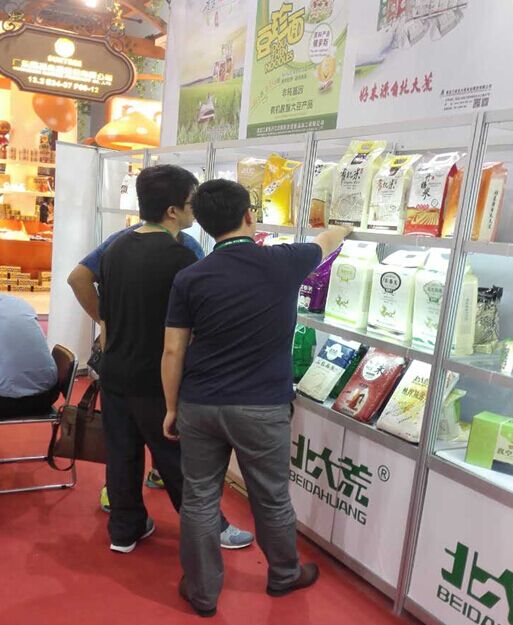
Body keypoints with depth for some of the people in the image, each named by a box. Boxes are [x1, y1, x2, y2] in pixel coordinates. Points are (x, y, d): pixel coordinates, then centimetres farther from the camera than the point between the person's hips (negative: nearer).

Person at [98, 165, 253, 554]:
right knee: (180, 461, 8)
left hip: (115, 375, 7)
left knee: (122, 454, 17)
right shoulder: (179, 256, -19)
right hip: (155, 381, -7)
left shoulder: (117, 248, 5)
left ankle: (125, 530, 32)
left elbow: (106, 318, 12)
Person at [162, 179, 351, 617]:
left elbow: (173, 352, -3)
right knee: (272, 500, 18)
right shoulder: (284, 263, -7)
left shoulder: (189, 278, -5)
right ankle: (284, 575, 41)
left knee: (199, 499, 15)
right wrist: (345, 226, 37)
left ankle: (202, 592, 31)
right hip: (263, 409, -1)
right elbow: (326, 243, 15)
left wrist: (172, 408, 9)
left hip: (199, 406, 1)